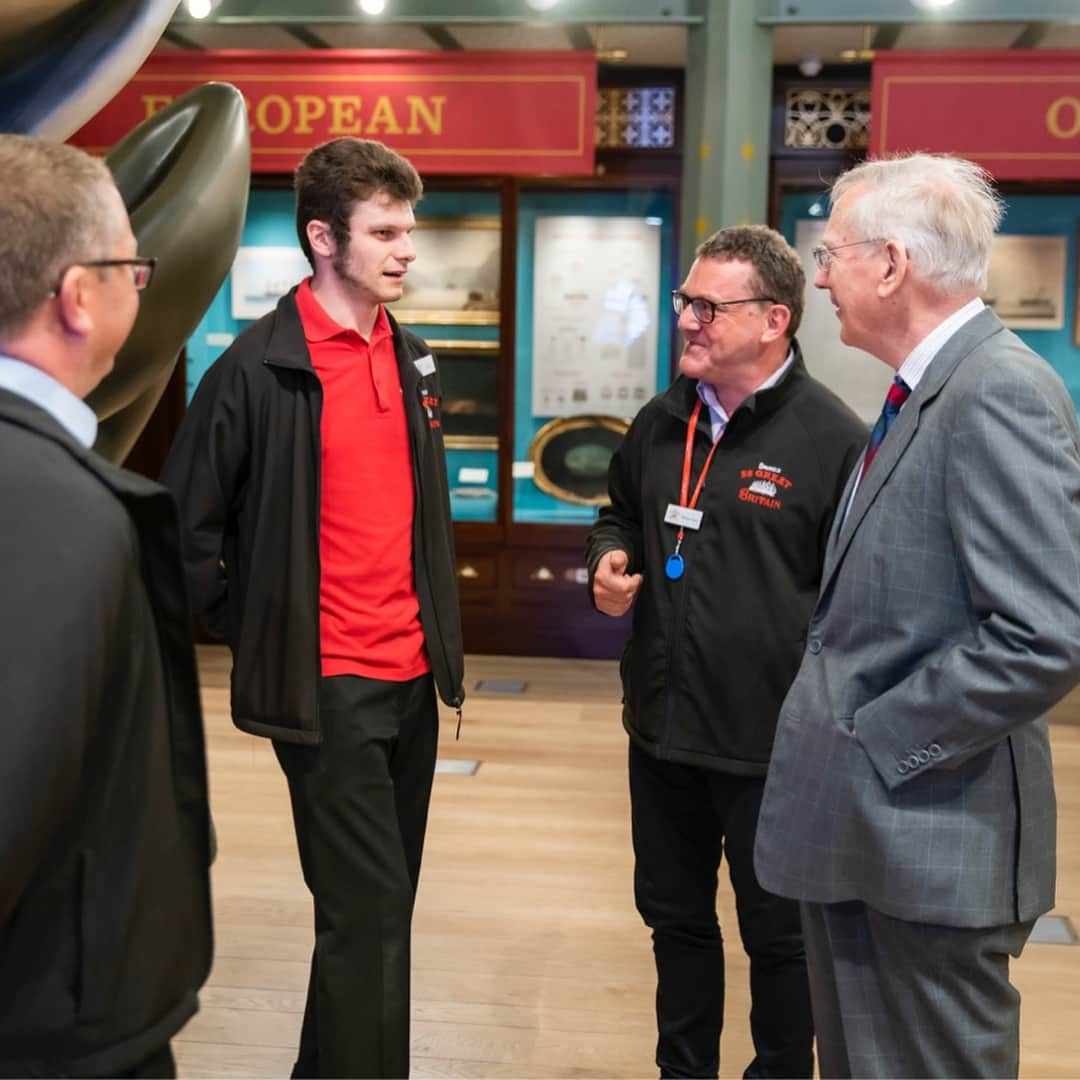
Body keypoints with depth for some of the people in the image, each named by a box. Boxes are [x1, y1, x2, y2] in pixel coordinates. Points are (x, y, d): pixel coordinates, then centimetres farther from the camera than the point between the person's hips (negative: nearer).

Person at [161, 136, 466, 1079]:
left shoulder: (410, 357, 9)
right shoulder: (259, 369, -13)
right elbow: (185, 527, -10)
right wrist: (256, 637, -6)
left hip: (413, 674, 7)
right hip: (327, 683, -7)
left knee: (381, 902, 17)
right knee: (368, 907, -3)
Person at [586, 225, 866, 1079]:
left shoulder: (833, 438, -15)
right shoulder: (663, 422, 6)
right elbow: (621, 515, 22)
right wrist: (611, 561, 1)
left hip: (774, 743, -6)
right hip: (662, 725, 6)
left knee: (778, 934, 12)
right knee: (675, 915, 21)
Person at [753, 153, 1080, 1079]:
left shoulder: (999, 394, -19)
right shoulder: (928, 391, 11)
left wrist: (877, 742, -18)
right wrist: (833, 718, 9)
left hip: (929, 839, -9)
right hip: (865, 828, 9)